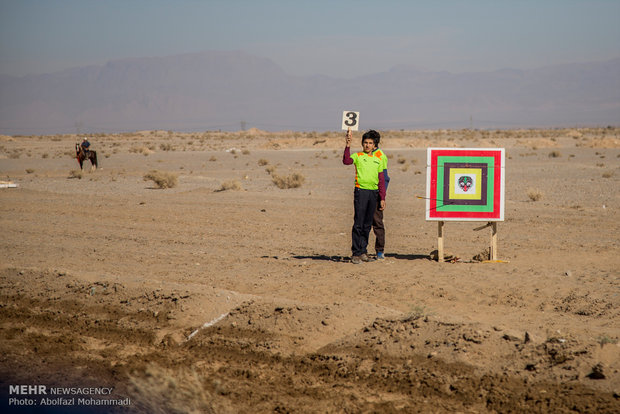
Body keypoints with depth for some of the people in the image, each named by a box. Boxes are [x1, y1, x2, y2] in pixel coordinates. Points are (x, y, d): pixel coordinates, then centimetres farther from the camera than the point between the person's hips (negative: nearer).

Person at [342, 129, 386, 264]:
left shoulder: (378, 159, 14)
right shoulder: (358, 156, 3)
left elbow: (381, 180, 15)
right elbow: (346, 161, -19)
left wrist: (382, 198, 11)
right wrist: (348, 146, -29)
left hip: (374, 192, 4)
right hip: (361, 191, -4)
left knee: (368, 224, 9)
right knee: (358, 224, -6)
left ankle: (363, 251, 17)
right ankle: (356, 253, -4)